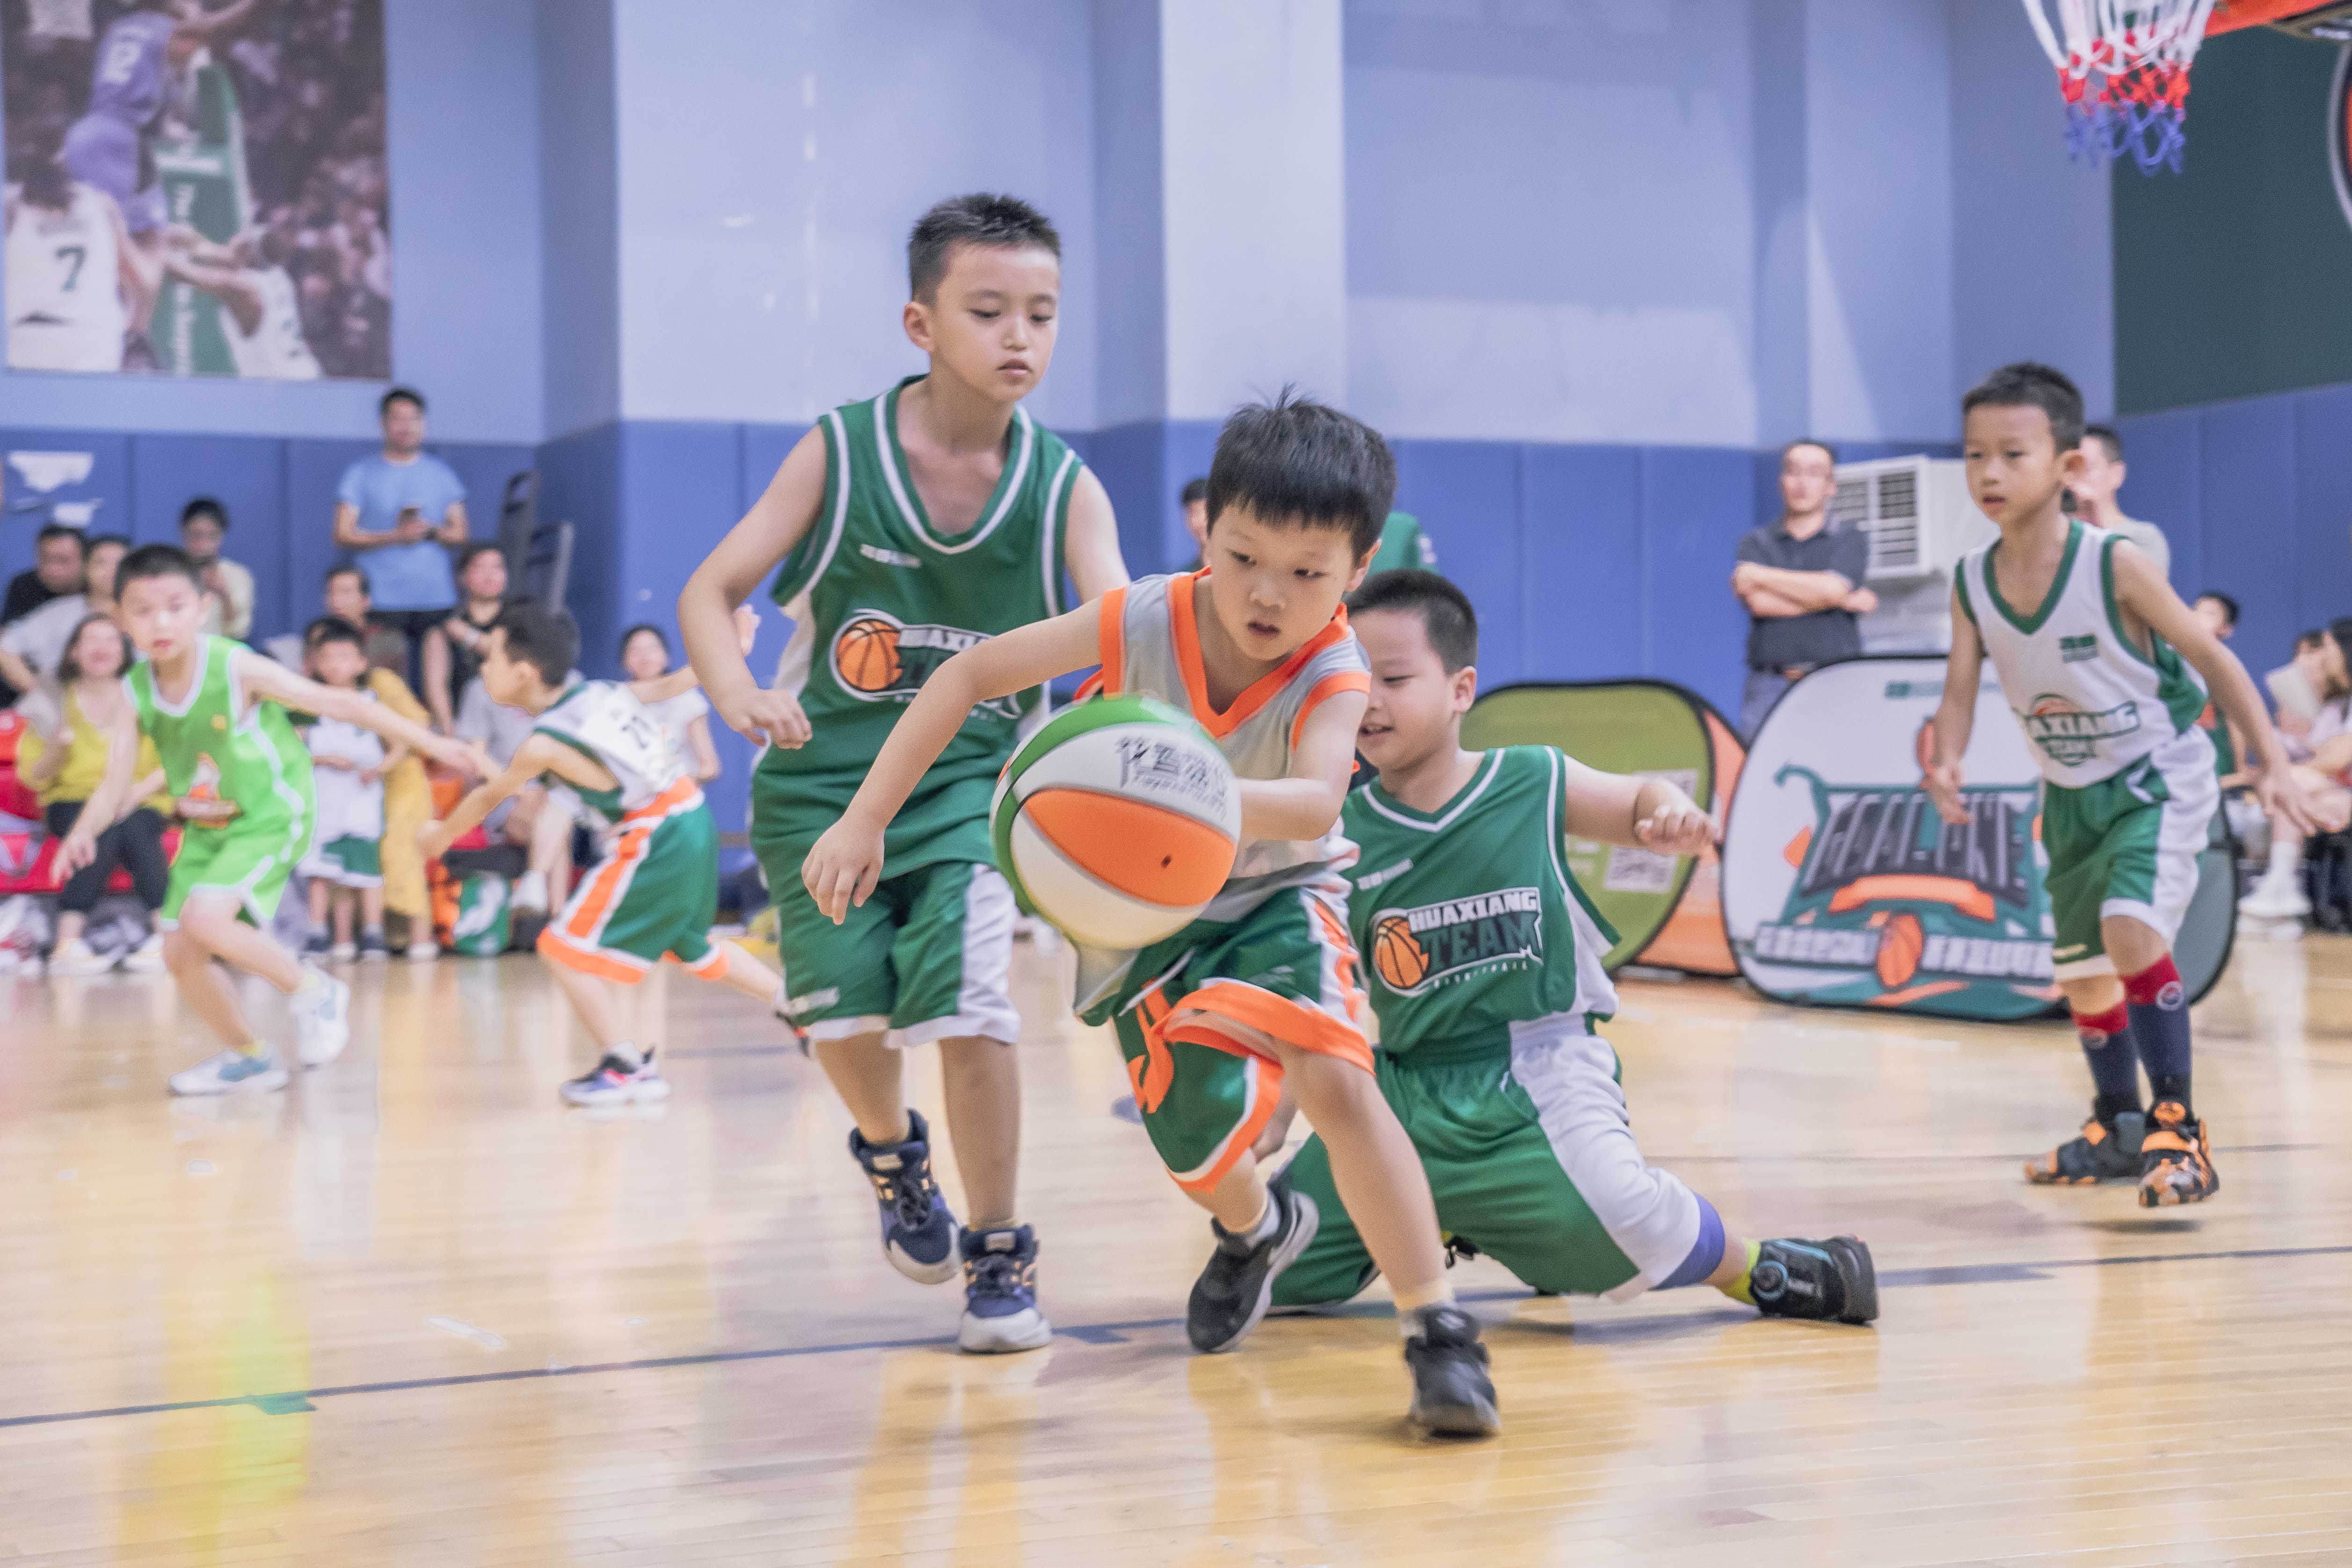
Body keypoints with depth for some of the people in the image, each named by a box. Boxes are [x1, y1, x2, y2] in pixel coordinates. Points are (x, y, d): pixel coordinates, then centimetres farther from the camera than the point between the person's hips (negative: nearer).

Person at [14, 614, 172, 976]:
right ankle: (68, 943, -42)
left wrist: (138, 790, -18)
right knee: (106, 832, -35)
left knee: (136, 829, -34)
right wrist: (56, 750, -17)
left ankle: (166, 936, -40)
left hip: (141, 803, 1)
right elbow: (34, 777, 5)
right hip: (73, 801, -1)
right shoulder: (58, 702, 7)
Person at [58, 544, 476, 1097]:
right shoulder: (136, 694, -8)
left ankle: (315, 993, -5)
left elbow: (339, 704, -18)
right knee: (179, 952, 4)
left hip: (271, 818, -6)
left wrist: (431, 744, -17)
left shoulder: (237, 669, -21)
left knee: (204, 918, -25)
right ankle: (248, 1058, 26)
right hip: (206, 828, 6)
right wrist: (84, 832, -28)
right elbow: (115, 785, -7)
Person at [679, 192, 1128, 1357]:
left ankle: (999, 1257, 4)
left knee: (965, 997, -17)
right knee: (840, 1005, -5)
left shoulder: (1065, 489, -9)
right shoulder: (837, 455, -10)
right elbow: (710, 592, -8)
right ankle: (891, 1152, 33)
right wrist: (740, 698, -29)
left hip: (973, 781, 0)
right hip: (823, 780, 1)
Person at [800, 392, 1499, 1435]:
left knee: (1334, 1079, -27)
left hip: (1276, 892, -2)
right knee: (1197, 1143, -1)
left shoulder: (1332, 678, -28)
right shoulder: (1145, 621, -24)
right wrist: (865, 818, -22)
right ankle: (1254, 1230, 40)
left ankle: (1437, 1328, -15)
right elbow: (971, 674, -17)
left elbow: (1316, 801, -49)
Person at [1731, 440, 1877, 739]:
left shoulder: (1850, 542, 11)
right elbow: (1760, 603, -5)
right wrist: (1843, 601, -2)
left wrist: (1761, 576, -1)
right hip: (1770, 689, 1)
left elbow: (1832, 588, -10)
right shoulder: (1755, 543, 14)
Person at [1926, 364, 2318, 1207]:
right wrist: (1945, 761, -28)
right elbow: (1960, 695, -6)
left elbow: (2210, 655, -12)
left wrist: (2270, 762, -15)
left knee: (2131, 931, -28)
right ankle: (2118, 1129, 39)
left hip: (2158, 780, -6)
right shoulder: (1971, 583, -9)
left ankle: (2178, 1126, -16)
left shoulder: (2114, 565, -22)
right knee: (2080, 973, 16)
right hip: (2071, 796, 6)